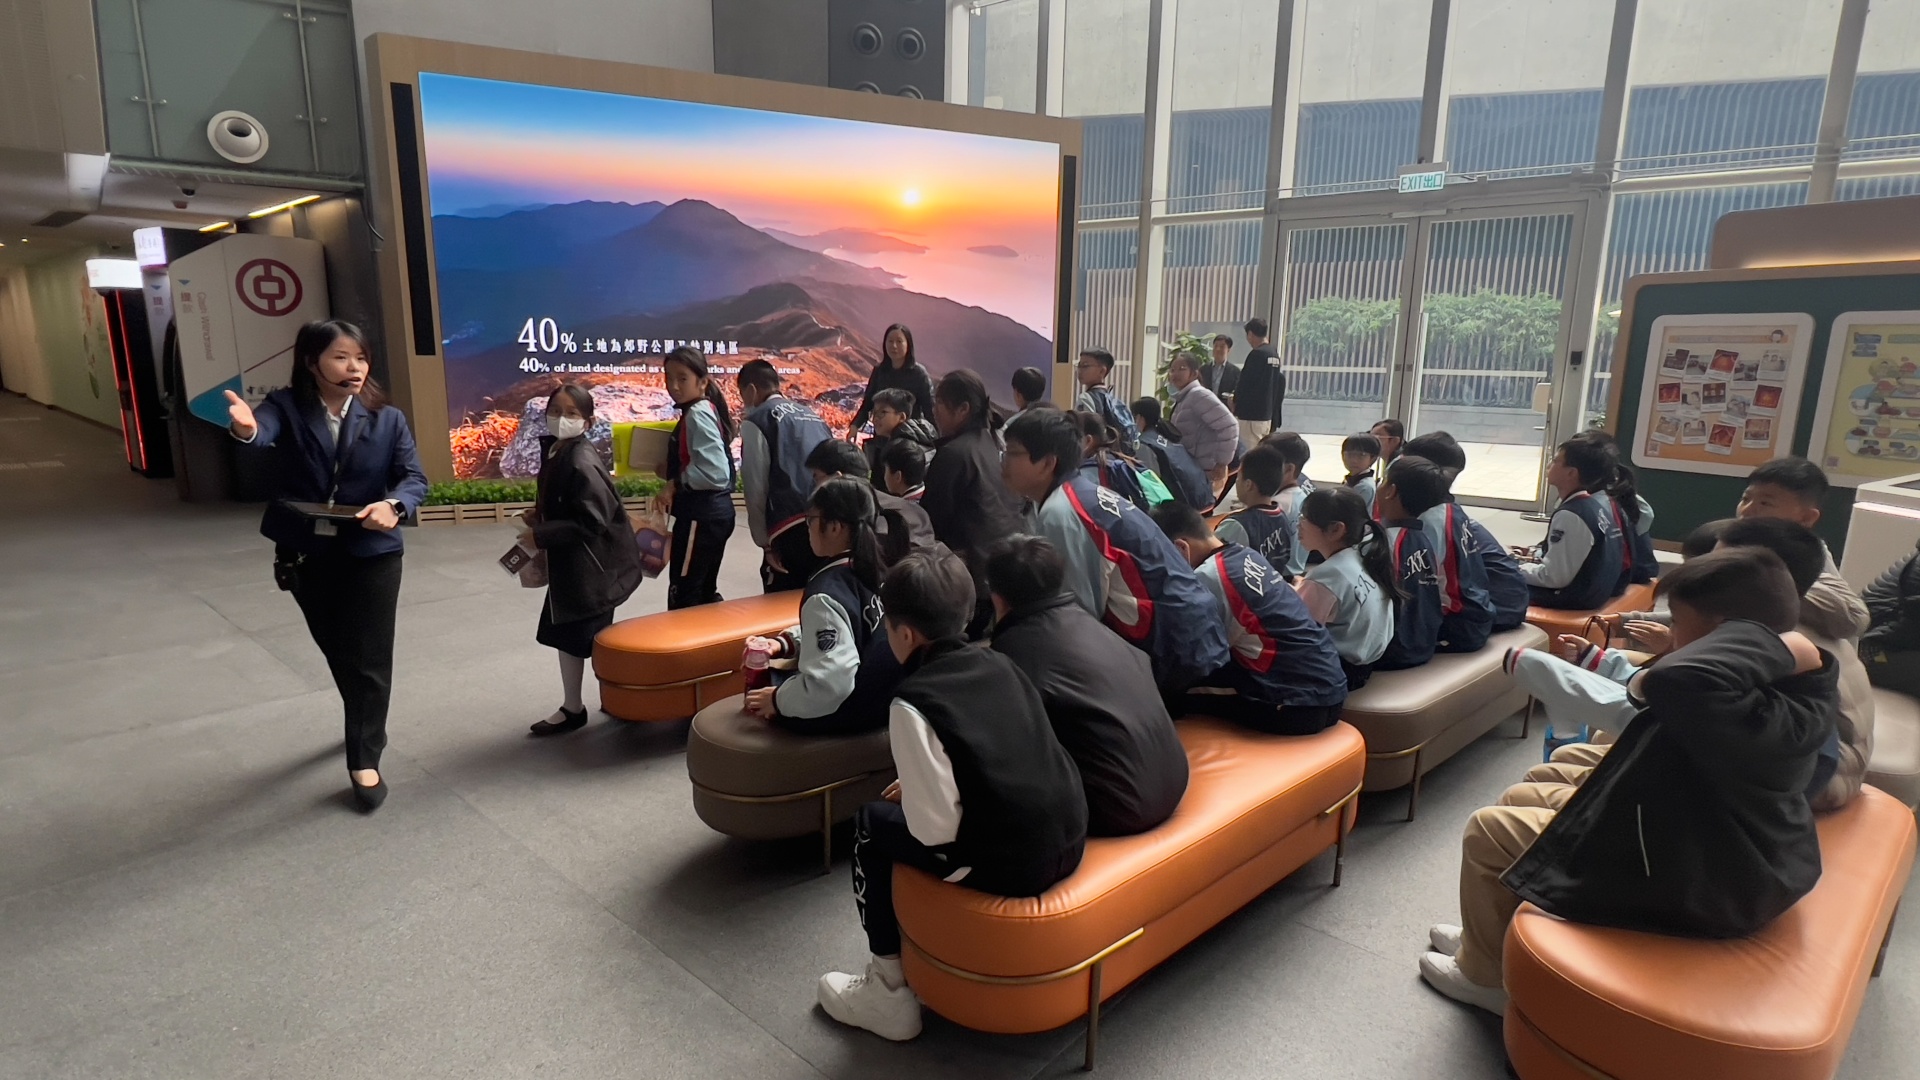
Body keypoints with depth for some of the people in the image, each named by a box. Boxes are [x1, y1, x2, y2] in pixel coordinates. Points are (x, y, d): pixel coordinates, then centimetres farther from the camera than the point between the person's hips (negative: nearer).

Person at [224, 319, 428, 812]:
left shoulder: (387, 419, -4)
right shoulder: (286, 408, -6)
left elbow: (415, 478, -10)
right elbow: (265, 430, -29)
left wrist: (394, 505, -32)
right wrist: (246, 429, -54)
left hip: (371, 555, -2)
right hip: (305, 557, 2)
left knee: (368, 658, 0)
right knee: (337, 652, 20)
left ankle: (364, 761, 11)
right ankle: (365, 727, 44)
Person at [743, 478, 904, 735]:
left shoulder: (826, 594, -28)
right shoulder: (875, 568, -2)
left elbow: (830, 684, -33)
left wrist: (777, 700, -16)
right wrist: (784, 643, 6)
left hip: (847, 712, -8)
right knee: (776, 677, 24)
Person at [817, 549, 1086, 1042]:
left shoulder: (913, 702, -14)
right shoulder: (999, 664, 6)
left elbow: (934, 829, -17)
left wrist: (911, 795, 4)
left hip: (1006, 863, -7)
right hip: (1068, 840, 7)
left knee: (871, 826, 13)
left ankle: (890, 991, 21)